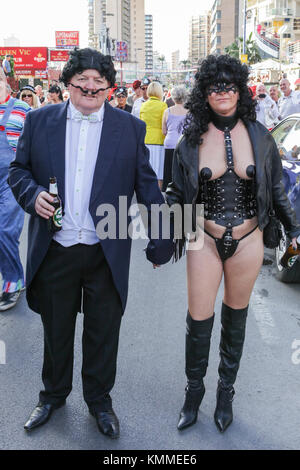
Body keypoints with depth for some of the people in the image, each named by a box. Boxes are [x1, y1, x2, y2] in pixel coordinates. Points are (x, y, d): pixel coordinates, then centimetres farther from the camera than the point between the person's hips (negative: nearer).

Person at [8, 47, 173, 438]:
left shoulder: (130, 127, 1)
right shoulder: (39, 121, 3)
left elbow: (147, 187, 2)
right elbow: (18, 169, 8)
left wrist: (161, 240, -2)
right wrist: (32, 194, -14)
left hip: (107, 255, -1)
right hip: (53, 251, 1)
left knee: (103, 333, 13)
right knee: (55, 330, 18)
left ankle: (99, 399, 36)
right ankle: (53, 394, 41)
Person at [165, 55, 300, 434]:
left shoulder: (258, 136, -2)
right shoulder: (192, 139, -3)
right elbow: (177, 192, 4)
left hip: (248, 241, 1)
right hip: (205, 240, 0)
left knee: (235, 316, 13)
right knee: (199, 318, 1)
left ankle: (226, 391, 32)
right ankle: (194, 391, 25)